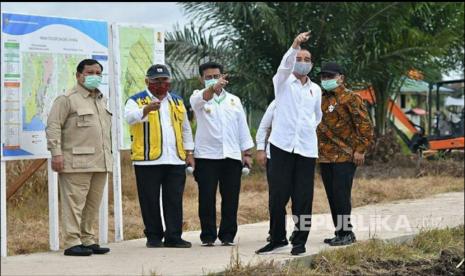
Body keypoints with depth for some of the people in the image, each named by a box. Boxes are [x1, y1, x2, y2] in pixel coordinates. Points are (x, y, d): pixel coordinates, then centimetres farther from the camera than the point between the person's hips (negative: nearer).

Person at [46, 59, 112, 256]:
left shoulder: (102, 100, 21)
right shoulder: (67, 99, -3)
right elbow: (53, 127, -9)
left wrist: (108, 155, 23)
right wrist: (56, 153, -17)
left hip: (100, 163, 7)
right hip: (76, 163, -7)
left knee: (93, 205, 9)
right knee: (74, 203, -7)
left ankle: (88, 240, 16)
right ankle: (72, 243, -5)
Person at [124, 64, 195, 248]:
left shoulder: (177, 102, 18)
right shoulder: (136, 101, 2)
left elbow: (186, 129, 24)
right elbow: (129, 117, -20)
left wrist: (189, 153, 15)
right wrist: (146, 109, -39)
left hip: (175, 160, 4)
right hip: (148, 160, -4)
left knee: (174, 200, 3)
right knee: (150, 200, 1)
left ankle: (173, 237, 7)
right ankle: (154, 237, 10)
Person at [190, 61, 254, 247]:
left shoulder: (234, 100, 16)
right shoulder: (198, 98, 5)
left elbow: (242, 127, 16)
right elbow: (201, 98, -21)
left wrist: (247, 153, 8)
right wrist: (213, 88, -43)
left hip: (232, 155, 3)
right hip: (206, 155, -3)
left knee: (231, 198, 2)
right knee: (207, 198, -3)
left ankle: (228, 236, 10)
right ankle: (208, 236, 4)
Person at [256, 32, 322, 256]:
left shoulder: (316, 89, 15)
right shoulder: (283, 82, 4)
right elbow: (285, 65, -19)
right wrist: (295, 46, -35)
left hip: (306, 148, 3)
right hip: (282, 145, -3)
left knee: (303, 197, 0)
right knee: (278, 195, -3)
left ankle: (300, 241, 8)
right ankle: (277, 239, 7)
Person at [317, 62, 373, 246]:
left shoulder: (350, 98, -8)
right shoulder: (321, 99, 15)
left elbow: (365, 124, -12)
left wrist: (360, 150, -16)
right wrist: (316, 151, 20)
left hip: (345, 157, -8)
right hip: (325, 157, 8)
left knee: (341, 195, -9)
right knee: (332, 196, 11)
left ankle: (346, 233, -1)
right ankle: (341, 232, 20)